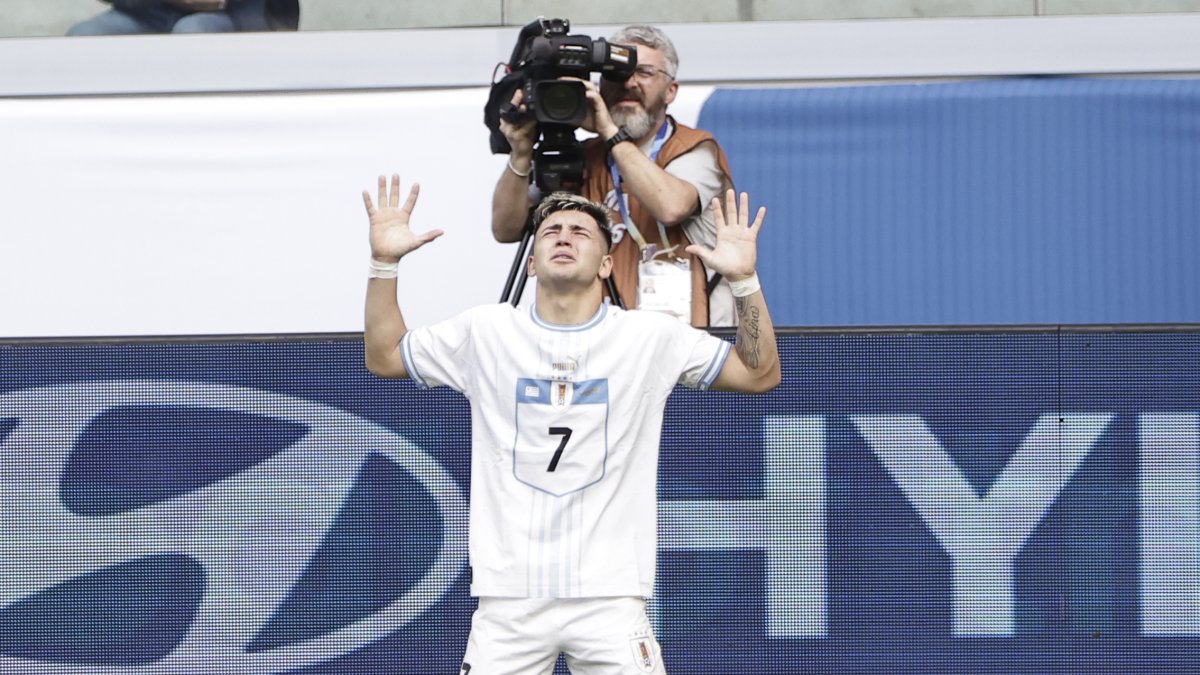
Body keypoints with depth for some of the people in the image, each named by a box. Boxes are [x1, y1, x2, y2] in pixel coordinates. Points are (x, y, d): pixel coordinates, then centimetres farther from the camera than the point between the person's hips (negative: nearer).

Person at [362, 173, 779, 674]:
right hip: (508, 596, 1)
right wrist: (384, 264, 5)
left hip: (609, 594, -1)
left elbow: (760, 374, 5)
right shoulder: (484, 332, 8)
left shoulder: (650, 338, 5)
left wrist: (743, 279, -8)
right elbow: (383, 358, 17)